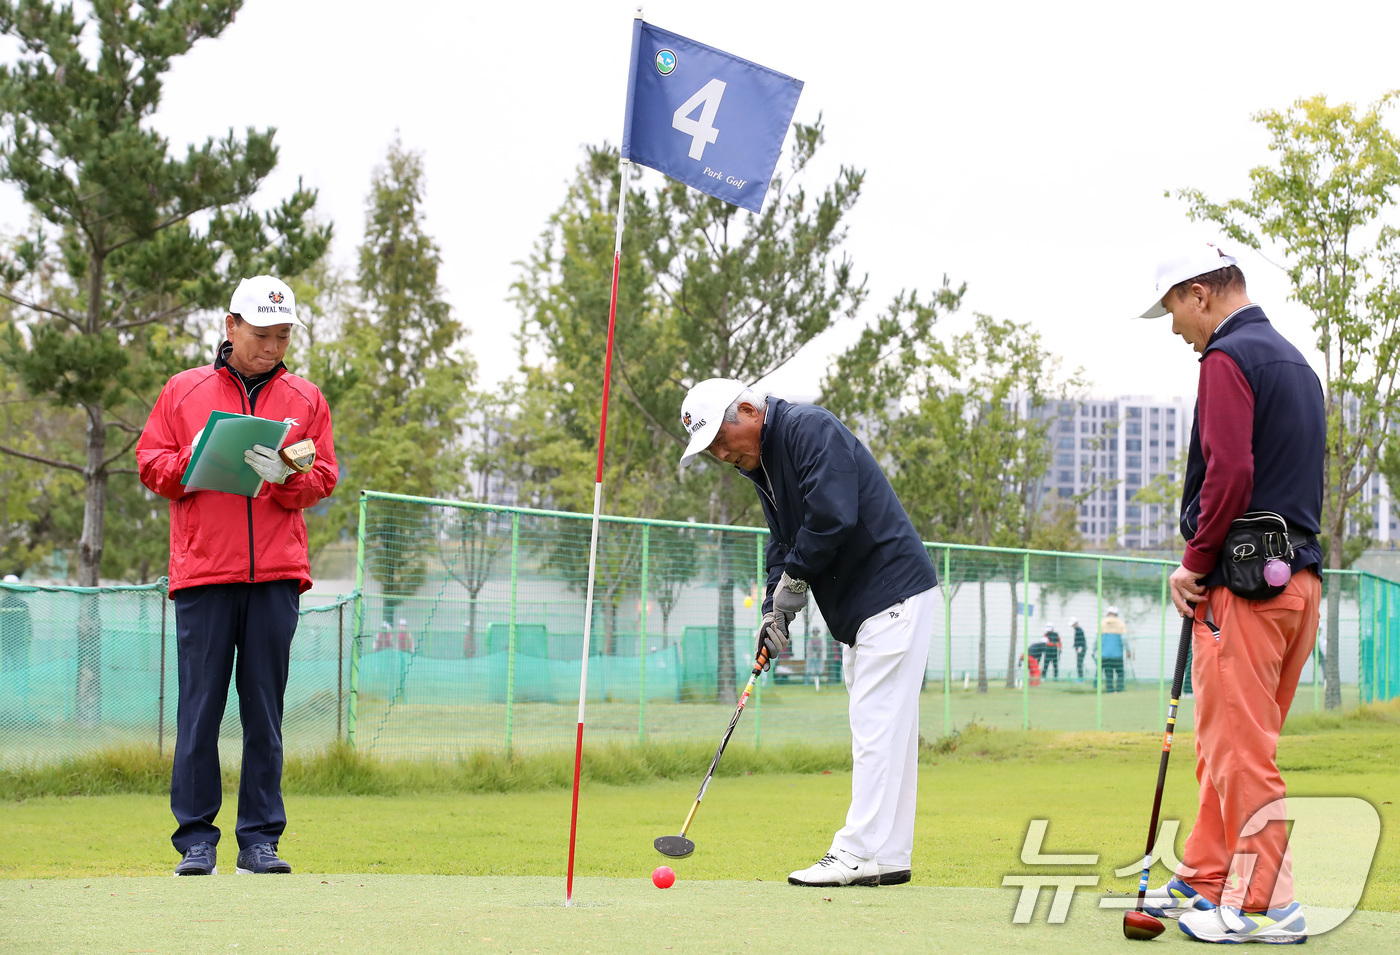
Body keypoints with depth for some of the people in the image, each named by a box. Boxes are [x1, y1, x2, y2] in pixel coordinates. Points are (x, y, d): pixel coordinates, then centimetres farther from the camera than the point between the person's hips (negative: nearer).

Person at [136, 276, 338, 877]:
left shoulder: (305, 399, 14)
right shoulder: (183, 391, 13)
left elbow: (323, 478, 9)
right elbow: (150, 464, 10)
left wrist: (285, 475, -11)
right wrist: (193, 461, -9)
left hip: (275, 576, 1)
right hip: (201, 571, -1)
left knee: (265, 710, 1)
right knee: (200, 708, -3)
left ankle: (260, 839, 6)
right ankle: (195, 838, 1)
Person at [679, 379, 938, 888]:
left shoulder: (810, 429, -16)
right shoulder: (760, 463, 14)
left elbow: (833, 517, -26)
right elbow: (783, 545, 17)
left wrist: (794, 580, -12)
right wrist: (775, 610, 1)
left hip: (893, 595, -10)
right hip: (857, 609, 10)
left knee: (878, 726, -11)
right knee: (880, 731, 9)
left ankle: (860, 854, -12)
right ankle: (888, 856, 10)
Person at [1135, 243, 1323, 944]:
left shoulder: (1229, 358, -10)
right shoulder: (1295, 362, 20)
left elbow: (1229, 472, -21)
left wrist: (1195, 562, -10)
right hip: (1301, 575, 10)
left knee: (1239, 745, -6)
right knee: (1230, 741, 16)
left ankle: (1264, 904, -7)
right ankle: (1204, 879, 23)